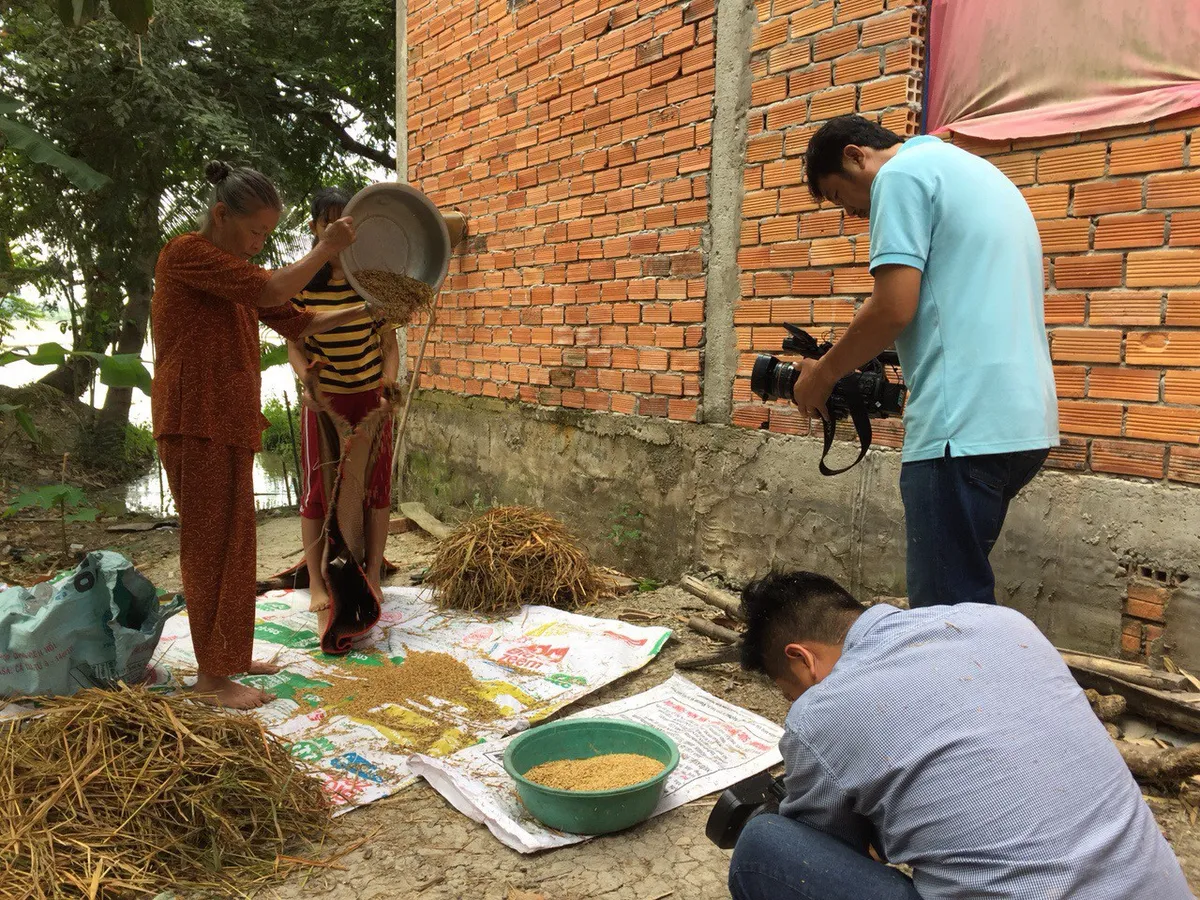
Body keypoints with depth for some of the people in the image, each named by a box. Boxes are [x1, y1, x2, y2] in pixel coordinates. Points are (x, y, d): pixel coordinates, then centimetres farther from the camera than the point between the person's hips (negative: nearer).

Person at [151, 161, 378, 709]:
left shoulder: (236, 273, 17)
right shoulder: (185, 254, -11)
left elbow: (297, 323, 19)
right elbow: (271, 291, -21)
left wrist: (366, 312, 13)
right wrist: (325, 250, -9)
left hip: (230, 424, 9)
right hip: (196, 423, -9)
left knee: (231, 542, 14)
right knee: (210, 545, -4)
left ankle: (227, 657, 26)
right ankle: (212, 679, 5)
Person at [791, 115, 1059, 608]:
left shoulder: (901, 173, -4)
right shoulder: (977, 171, 25)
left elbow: (894, 308, -14)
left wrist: (821, 375, 0)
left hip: (964, 426, -10)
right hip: (1024, 419, 10)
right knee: (965, 593, 18)